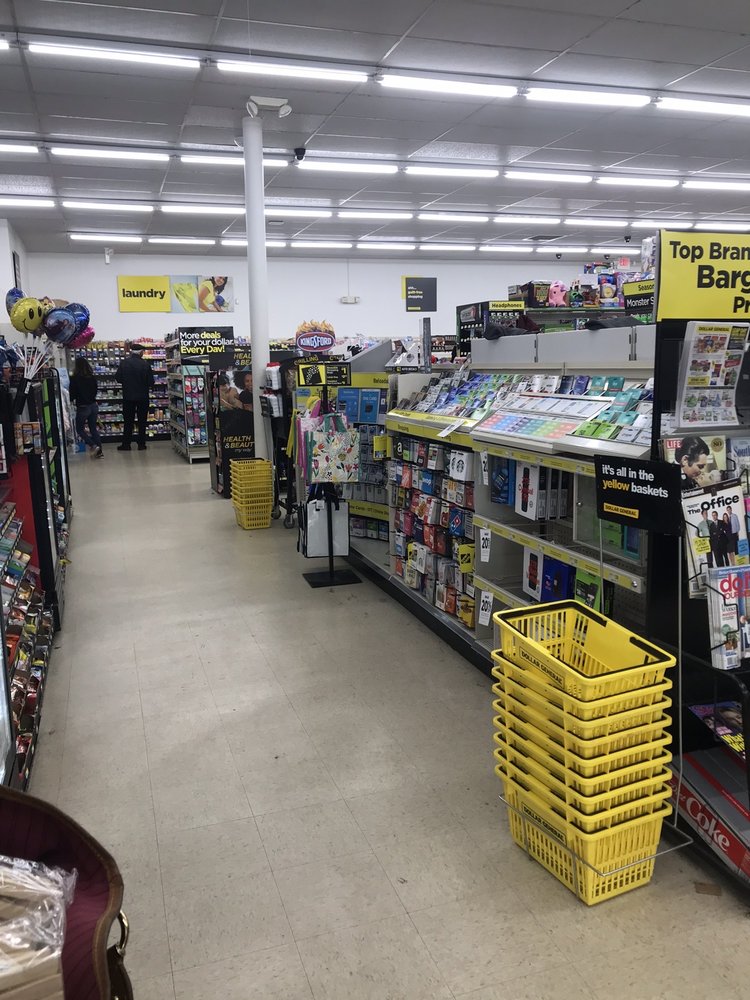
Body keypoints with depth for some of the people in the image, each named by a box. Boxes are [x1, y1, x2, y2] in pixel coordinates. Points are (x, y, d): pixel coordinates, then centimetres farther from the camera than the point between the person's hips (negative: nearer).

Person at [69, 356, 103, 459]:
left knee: (79, 429, 12)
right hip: (93, 405, 5)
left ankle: (92, 446, -5)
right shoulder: (92, 377, 2)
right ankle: (99, 451, 9)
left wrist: (72, 400, 11)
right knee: (93, 428, 13)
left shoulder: (74, 378, -13)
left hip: (82, 407, -5)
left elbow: (72, 394, -9)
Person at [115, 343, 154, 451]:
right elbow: (151, 382, -10)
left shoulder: (124, 363, -7)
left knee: (128, 421, 10)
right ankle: (141, 444, 10)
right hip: (143, 396, -1)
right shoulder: (145, 364, -12)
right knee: (142, 421, 9)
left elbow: (118, 378, -3)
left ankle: (126, 444, 10)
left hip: (128, 396, 1)